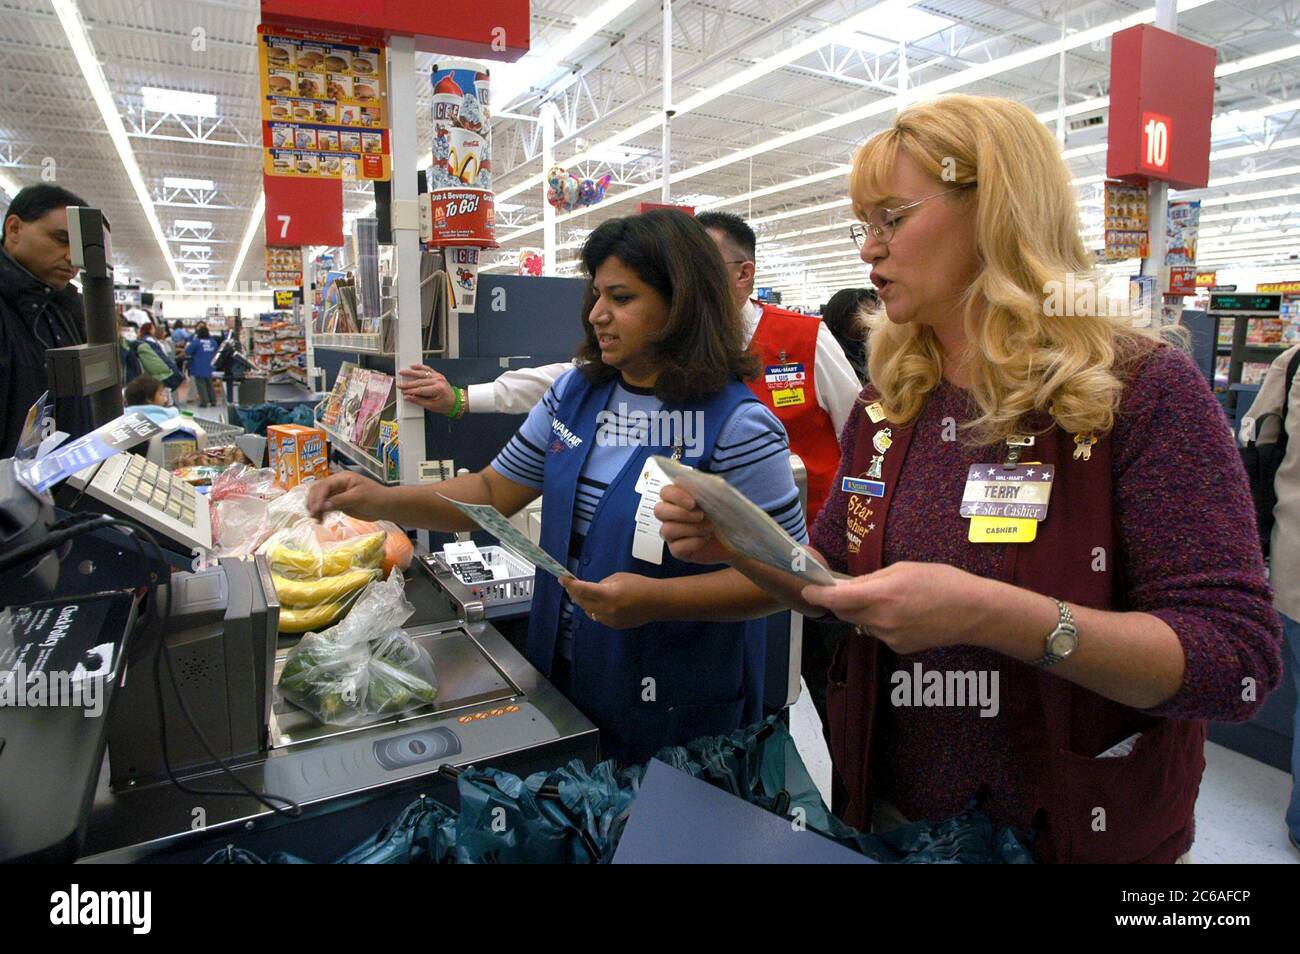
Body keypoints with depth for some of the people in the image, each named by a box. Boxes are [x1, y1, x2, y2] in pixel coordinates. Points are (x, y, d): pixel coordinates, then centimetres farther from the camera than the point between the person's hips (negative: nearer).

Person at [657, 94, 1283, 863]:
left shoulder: (1146, 391, -16)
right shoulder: (888, 403, -1)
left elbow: (1239, 660, -21)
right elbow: (835, 579, 7)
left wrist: (991, 614, -35)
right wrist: (740, 546, -13)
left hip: (1078, 829, -4)